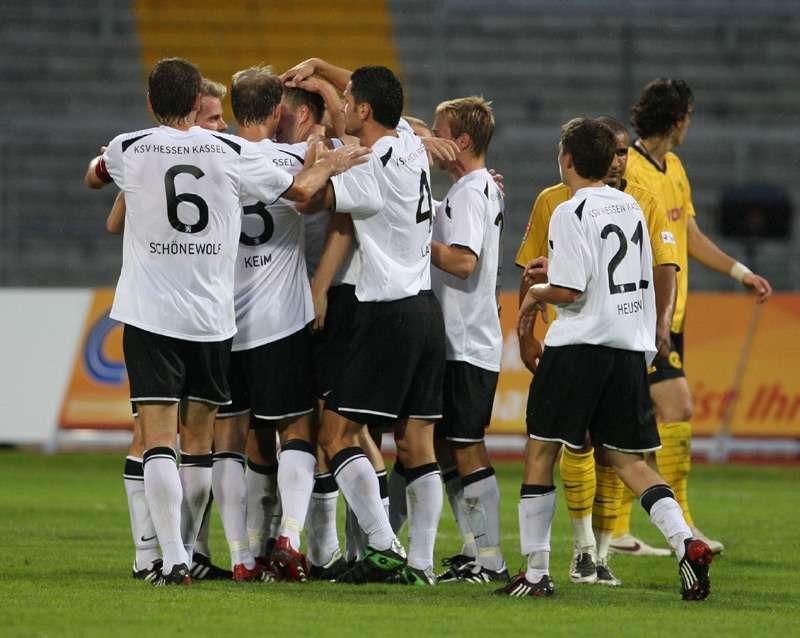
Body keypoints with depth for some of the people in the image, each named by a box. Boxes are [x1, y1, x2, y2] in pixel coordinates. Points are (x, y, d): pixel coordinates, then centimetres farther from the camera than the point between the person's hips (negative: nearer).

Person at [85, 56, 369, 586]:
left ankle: (173, 559, -18)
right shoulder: (231, 152, 0)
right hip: (212, 317, 2)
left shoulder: (129, 150, -2)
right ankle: (185, 550, 20)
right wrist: (328, 165, 34)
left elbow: (94, 178, 23)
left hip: (150, 316, -2)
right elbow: (300, 189, 14)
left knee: (159, 440, -6)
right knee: (199, 442, 13)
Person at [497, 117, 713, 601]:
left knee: (541, 451, 4)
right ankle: (686, 543, -11)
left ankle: (536, 571, 3)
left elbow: (570, 291, -15)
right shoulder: (632, 208, 12)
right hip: (631, 344, 7)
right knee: (628, 459, 11)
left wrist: (537, 294, 5)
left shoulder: (571, 213, -11)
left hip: (580, 344, -7)